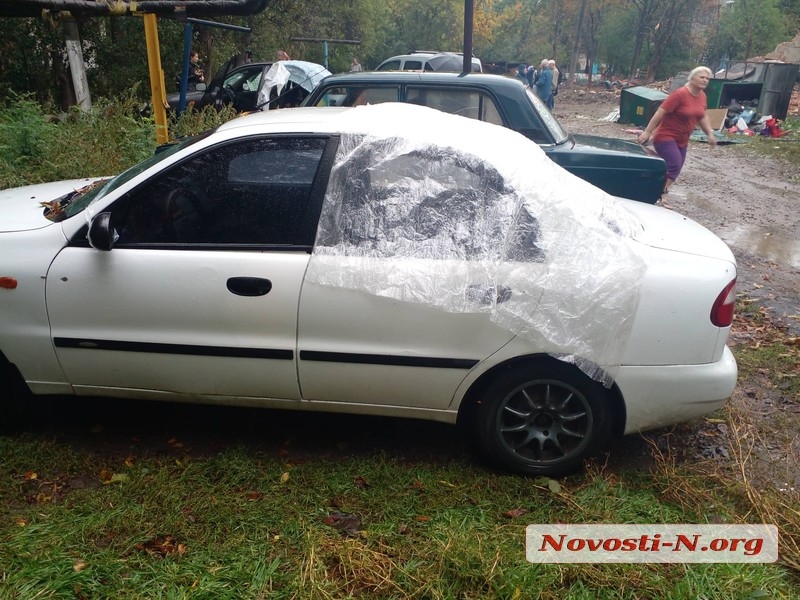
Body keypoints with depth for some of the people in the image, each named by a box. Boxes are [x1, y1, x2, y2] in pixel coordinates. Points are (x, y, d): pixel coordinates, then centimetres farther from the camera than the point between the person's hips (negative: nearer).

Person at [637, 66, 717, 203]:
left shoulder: (702, 96, 7)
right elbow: (660, 112, -19)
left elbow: (702, 117, 20)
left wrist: (710, 133, 11)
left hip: (682, 141, 9)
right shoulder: (680, 94, -18)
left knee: (673, 169, 8)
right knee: (674, 167, -20)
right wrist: (647, 132, -22)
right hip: (666, 137, -9)